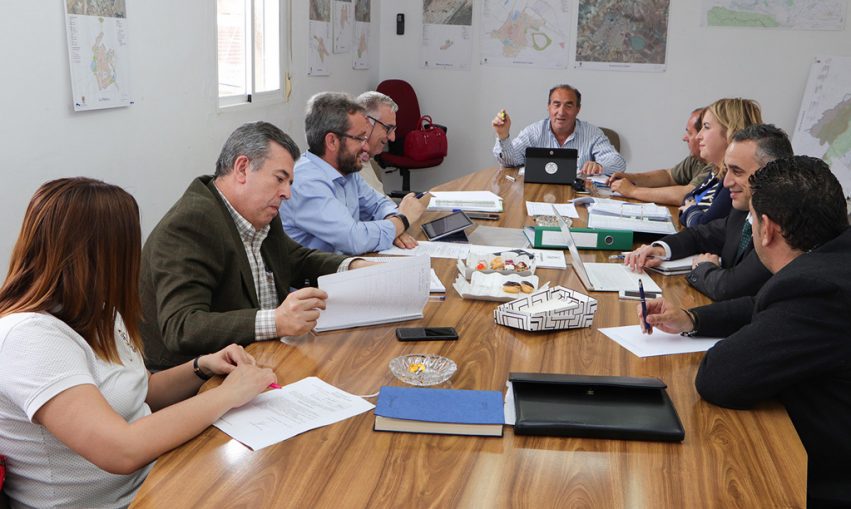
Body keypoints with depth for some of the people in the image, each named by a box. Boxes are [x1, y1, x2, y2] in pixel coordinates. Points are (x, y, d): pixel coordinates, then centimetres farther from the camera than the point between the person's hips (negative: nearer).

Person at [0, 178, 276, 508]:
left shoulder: (95, 314, 4)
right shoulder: (30, 336, -23)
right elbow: (122, 452, -32)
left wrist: (202, 367, -1)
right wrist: (227, 394, -21)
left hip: (150, 475, 8)